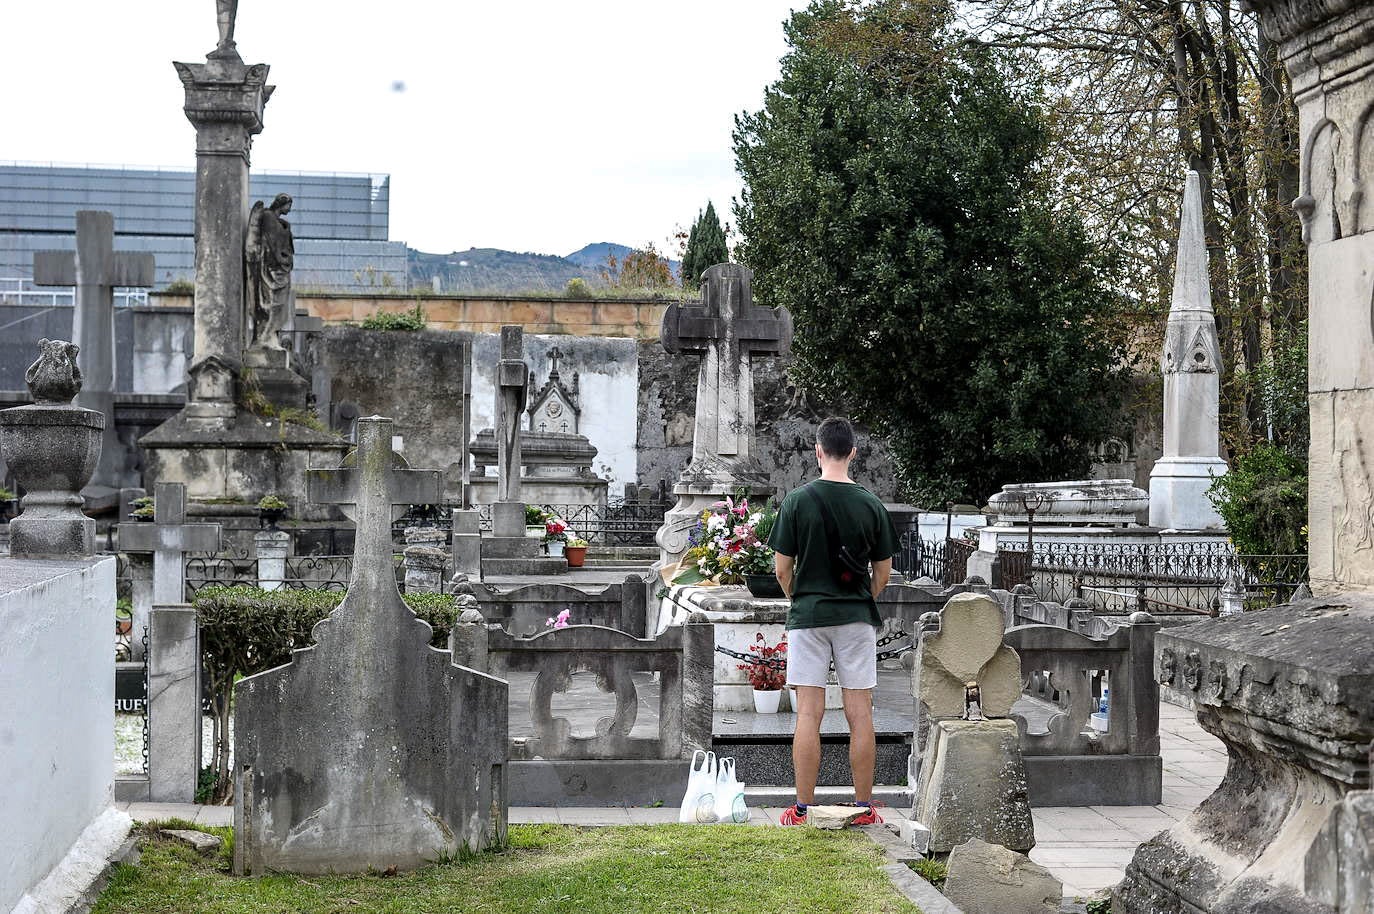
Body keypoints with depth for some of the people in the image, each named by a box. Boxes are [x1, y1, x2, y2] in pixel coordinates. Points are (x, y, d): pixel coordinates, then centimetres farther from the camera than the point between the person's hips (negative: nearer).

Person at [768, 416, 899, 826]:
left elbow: (783, 569, -2)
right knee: (860, 716, 5)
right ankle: (863, 807, 8)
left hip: (808, 617, -1)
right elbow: (883, 573, 5)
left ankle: (803, 808, 3)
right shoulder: (871, 505, 0)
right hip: (857, 618, 1)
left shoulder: (797, 501, -6)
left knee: (809, 715, 0)